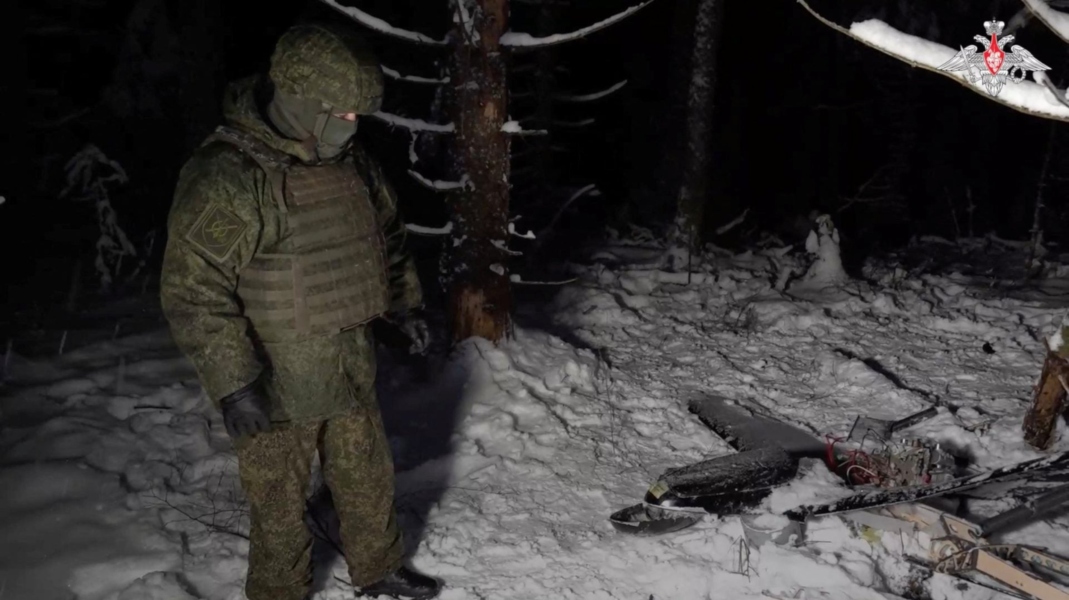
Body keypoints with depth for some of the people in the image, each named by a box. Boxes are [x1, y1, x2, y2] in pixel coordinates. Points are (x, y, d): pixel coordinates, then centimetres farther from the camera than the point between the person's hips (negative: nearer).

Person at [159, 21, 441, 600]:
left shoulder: (350, 162, 3)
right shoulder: (224, 176, -22)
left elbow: (387, 237, 19)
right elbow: (192, 292, -23)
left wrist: (405, 305, 21)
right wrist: (233, 384, -24)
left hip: (352, 372, 7)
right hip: (275, 388, -7)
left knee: (369, 481, 21)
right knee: (280, 506, 11)